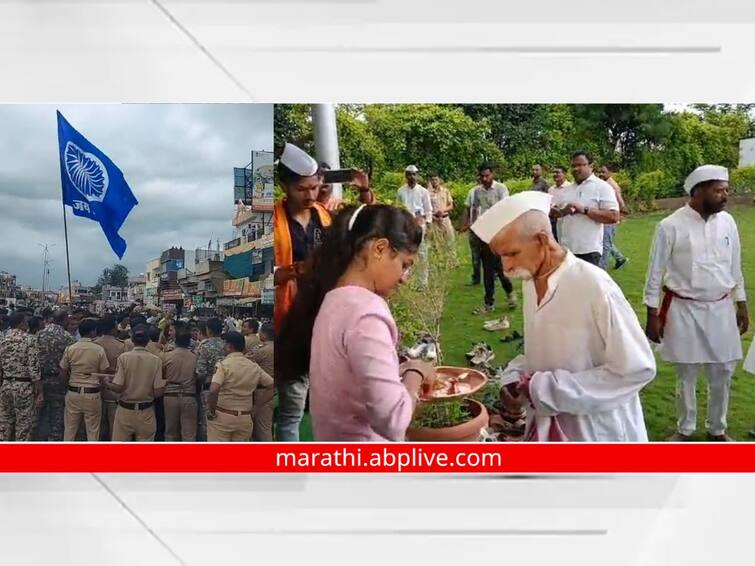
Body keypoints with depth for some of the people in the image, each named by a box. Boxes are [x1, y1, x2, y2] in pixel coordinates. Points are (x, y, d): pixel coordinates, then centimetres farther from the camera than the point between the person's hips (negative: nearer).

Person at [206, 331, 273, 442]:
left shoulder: (223, 365, -12)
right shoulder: (254, 367, 4)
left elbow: (214, 390, -25)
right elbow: (271, 384, 10)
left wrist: (211, 412, -12)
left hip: (222, 416, -5)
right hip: (245, 418, 5)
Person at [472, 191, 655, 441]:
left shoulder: (594, 286, -23)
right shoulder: (530, 283, -1)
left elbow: (636, 369, -23)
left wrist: (548, 389, -22)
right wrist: (516, 376, -6)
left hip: (598, 432, -6)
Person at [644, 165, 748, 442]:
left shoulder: (727, 222, 1)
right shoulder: (671, 226, -13)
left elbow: (735, 267, 11)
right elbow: (655, 273, -8)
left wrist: (741, 304, 12)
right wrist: (652, 316, -8)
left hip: (721, 308, 4)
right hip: (684, 310, -4)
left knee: (723, 373, 13)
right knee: (687, 374, 10)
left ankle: (717, 429, 32)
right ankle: (685, 430, 28)